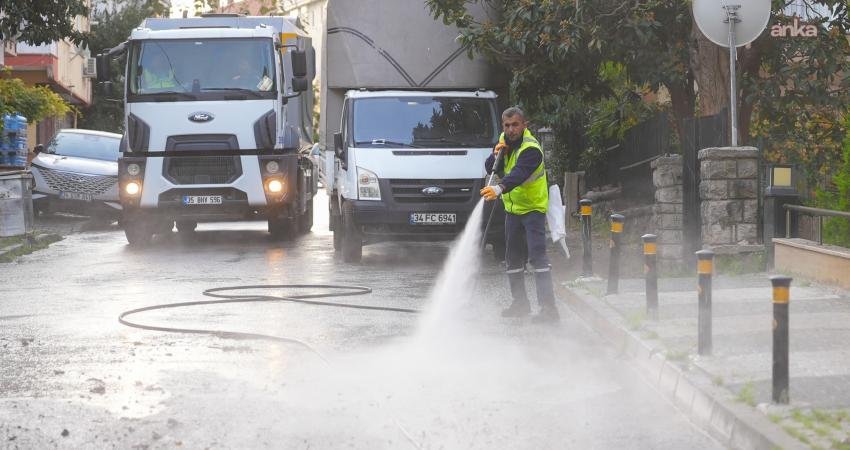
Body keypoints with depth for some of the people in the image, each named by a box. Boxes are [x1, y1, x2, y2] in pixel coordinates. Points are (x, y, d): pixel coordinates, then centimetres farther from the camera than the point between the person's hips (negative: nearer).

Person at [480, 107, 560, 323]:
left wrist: (499, 189, -58)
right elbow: (490, 169, 5)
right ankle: (520, 302, 26)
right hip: (512, 209, 8)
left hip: (533, 208, -8)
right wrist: (496, 156, -17)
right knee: (513, 257, 14)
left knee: (537, 255, -18)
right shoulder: (504, 140, 2)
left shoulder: (531, 149, -24)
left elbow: (519, 173, -41)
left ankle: (549, 307, -22)